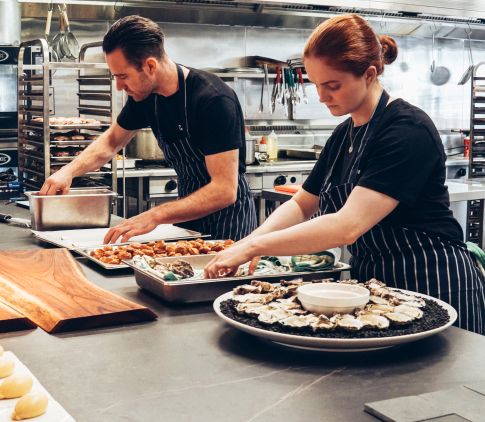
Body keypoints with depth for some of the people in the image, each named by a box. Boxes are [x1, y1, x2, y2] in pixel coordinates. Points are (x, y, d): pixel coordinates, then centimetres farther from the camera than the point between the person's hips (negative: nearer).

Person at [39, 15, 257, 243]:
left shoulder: (214, 100, -27)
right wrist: (69, 171, -4)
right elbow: (111, 140, 13)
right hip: (189, 211, 6)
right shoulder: (144, 96, -5)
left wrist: (155, 215, -38)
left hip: (227, 213, -6)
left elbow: (225, 190, -31)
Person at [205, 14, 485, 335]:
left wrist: (254, 247, -26)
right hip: (374, 281, 8)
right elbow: (301, 205, 11)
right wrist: (250, 242, -8)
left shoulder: (408, 130, -21)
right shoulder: (344, 134, 7)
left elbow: (348, 226, -29)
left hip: (434, 286, -8)